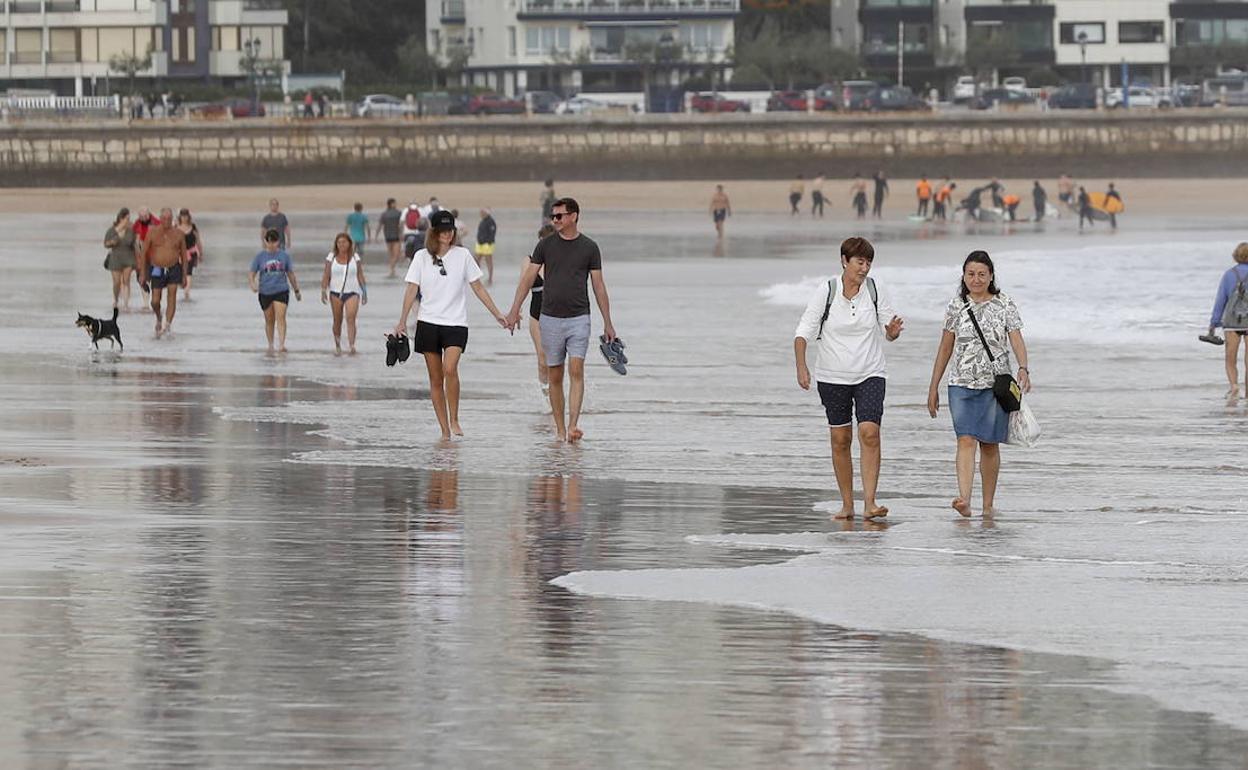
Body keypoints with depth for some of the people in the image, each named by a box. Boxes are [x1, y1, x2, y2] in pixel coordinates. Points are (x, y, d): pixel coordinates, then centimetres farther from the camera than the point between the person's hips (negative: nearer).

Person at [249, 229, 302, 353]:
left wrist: (297, 291, 20)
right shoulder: (260, 257, 2)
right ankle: (270, 345, 27)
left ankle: (281, 344, -25)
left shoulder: (284, 256, 3)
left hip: (281, 291, -1)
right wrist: (253, 285, -20)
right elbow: (251, 275, 2)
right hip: (265, 292, 1)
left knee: (281, 317, -17)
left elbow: (290, 274, 13)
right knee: (269, 320, 12)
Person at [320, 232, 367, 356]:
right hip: (335, 292, 1)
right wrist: (323, 291, -6)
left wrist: (364, 293, 8)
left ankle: (351, 345, -25)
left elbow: (360, 276, 8)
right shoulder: (331, 257, 3)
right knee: (337, 321, 8)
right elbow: (326, 276, 3)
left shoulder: (355, 257, 4)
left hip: (352, 292, -1)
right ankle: (337, 346, 21)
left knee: (351, 318, -17)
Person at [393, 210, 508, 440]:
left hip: (456, 323, -2)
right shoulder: (422, 257, 4)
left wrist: (497, 314, 7)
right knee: (435, 379, 3)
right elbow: (412, 290, 3)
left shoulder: (462, 255, 3)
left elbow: (478, 287, 9)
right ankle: (445, 430, 9)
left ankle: (454, 420, -11)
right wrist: (402, 321, -6)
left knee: (450, 369, -23)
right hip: (428, 323, 2)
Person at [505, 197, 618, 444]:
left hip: (578, 318, -1)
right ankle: (560, 430, 11)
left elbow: (599, 286, 6)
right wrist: (515, 310, -9)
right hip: (551, 319, 1)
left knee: (576, 371, -15)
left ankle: (573, 426, -22)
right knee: (555, 376, 4)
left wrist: (608, 323, 6)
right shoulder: (546, 245, 4)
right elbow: (528, 278, 2)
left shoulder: (589, 248, 2)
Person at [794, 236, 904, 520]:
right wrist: (801, 367, -21)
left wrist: (893, 330, -19)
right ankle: (847, 505, 16)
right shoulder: (826, 292, -6)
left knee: (870, 433, -16)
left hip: (870, 375, 0)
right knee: (840, 439, 5)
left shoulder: (876, 291, -1)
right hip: (833, 377, 0)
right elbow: (804, 331, -7)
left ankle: (869, 503, -19)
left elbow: (888, 332, 6)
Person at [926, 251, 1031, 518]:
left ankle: (988, 505, 15)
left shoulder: (1004, 305, 2)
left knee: (989, 444, 5)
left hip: (995, 384, -1)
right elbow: (945, 348, 12)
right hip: (962, 383, 1)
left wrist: (1023, 368, -25)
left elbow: (1017, 340, -5)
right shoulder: (956, 306, 7)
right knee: (965, 440, -14)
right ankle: (964, 499, -27)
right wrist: (933, 387, 12)